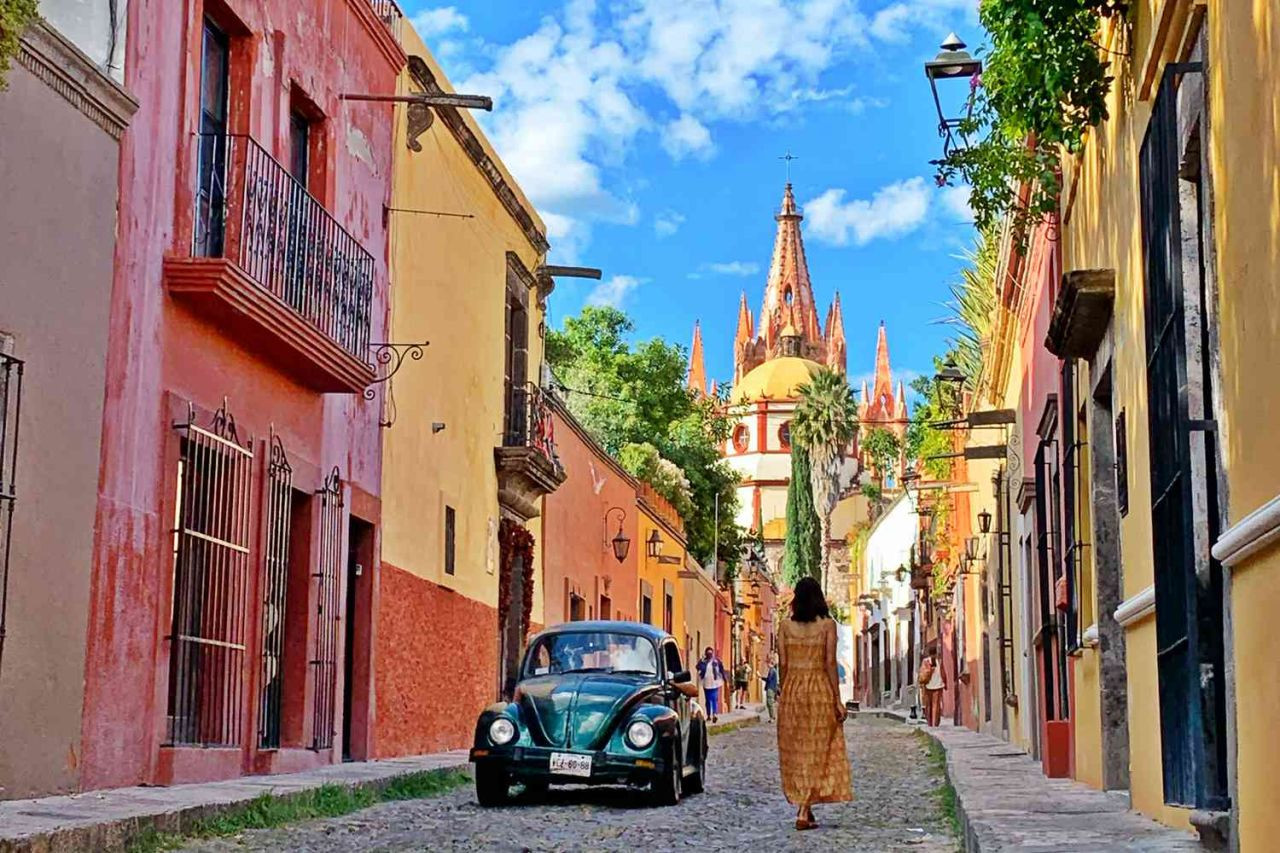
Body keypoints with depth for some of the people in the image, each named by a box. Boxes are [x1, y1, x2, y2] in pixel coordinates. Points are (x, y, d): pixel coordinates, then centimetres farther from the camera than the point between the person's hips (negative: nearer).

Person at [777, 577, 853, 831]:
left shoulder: (786, 625, 2)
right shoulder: (827, 624, -4)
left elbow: (783, 664, 2)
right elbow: (830, 663, -8)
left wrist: (784, 695, 12)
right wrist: (838, 699, -5)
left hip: (792, 689, 2)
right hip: (820, 688, -2)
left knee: (796, 751, 12)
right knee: (817, 750, 3)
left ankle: (802, 807, 17)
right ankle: (804, 812, -6)